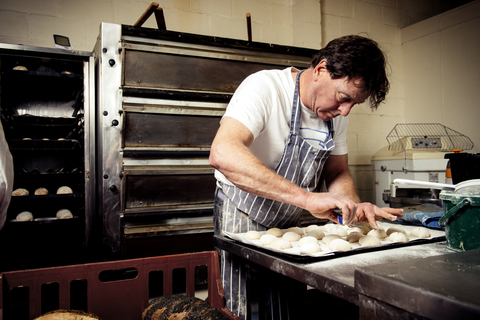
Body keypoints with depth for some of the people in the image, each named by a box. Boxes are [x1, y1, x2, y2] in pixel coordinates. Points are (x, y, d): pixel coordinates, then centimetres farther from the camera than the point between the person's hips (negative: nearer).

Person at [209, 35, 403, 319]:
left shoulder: (336, 112, -2)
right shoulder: (265, 87, -24)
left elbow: (338, 174, 6)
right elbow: (223, 154, -40)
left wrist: (354, 206, -17)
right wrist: (306, 197, -46)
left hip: (289, 223, 7)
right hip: (244, 219, -6)